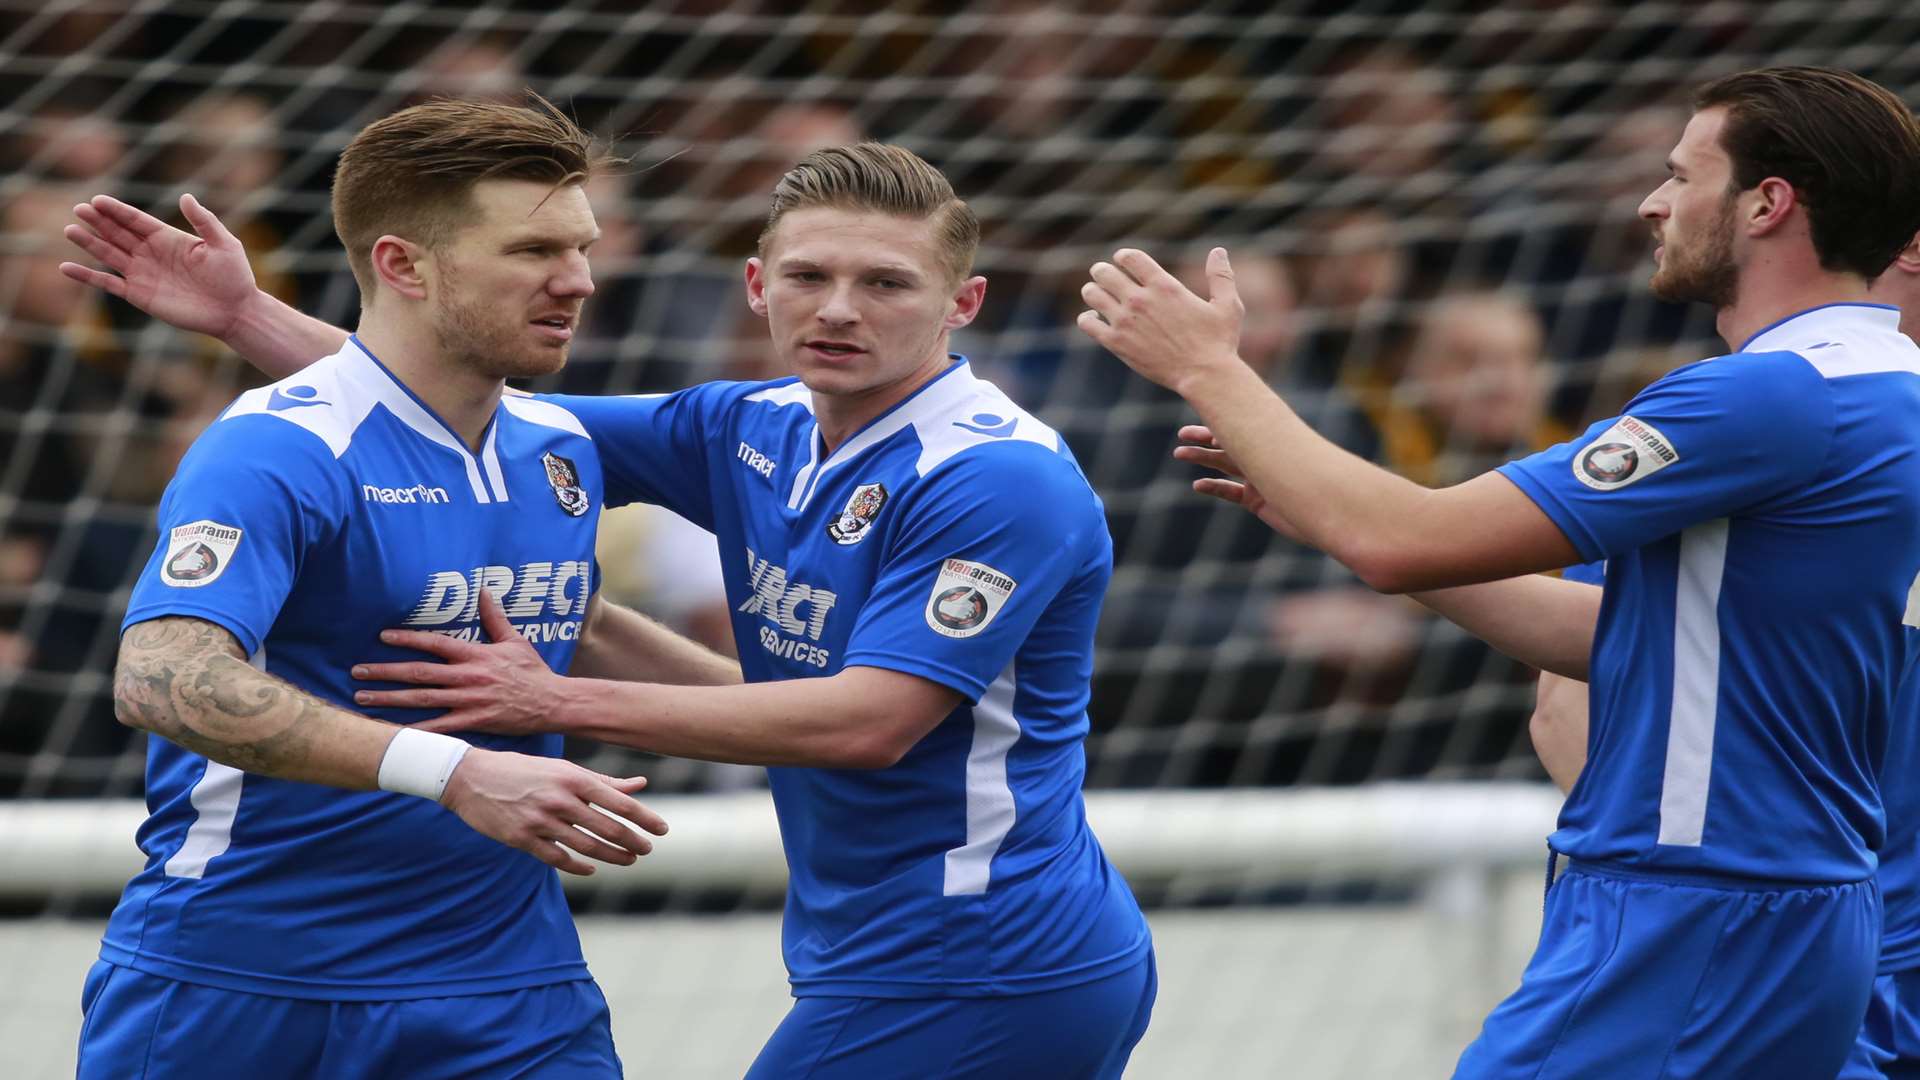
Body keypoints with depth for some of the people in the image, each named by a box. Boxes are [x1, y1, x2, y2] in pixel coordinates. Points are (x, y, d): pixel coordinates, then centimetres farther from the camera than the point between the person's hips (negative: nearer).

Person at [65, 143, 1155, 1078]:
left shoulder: (1001, 479, -18)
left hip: (963, 974, -9)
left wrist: (561, 702, -19)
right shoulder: (757, 431, 8)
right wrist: (247, 314, 4)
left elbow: (870, 720, -24)